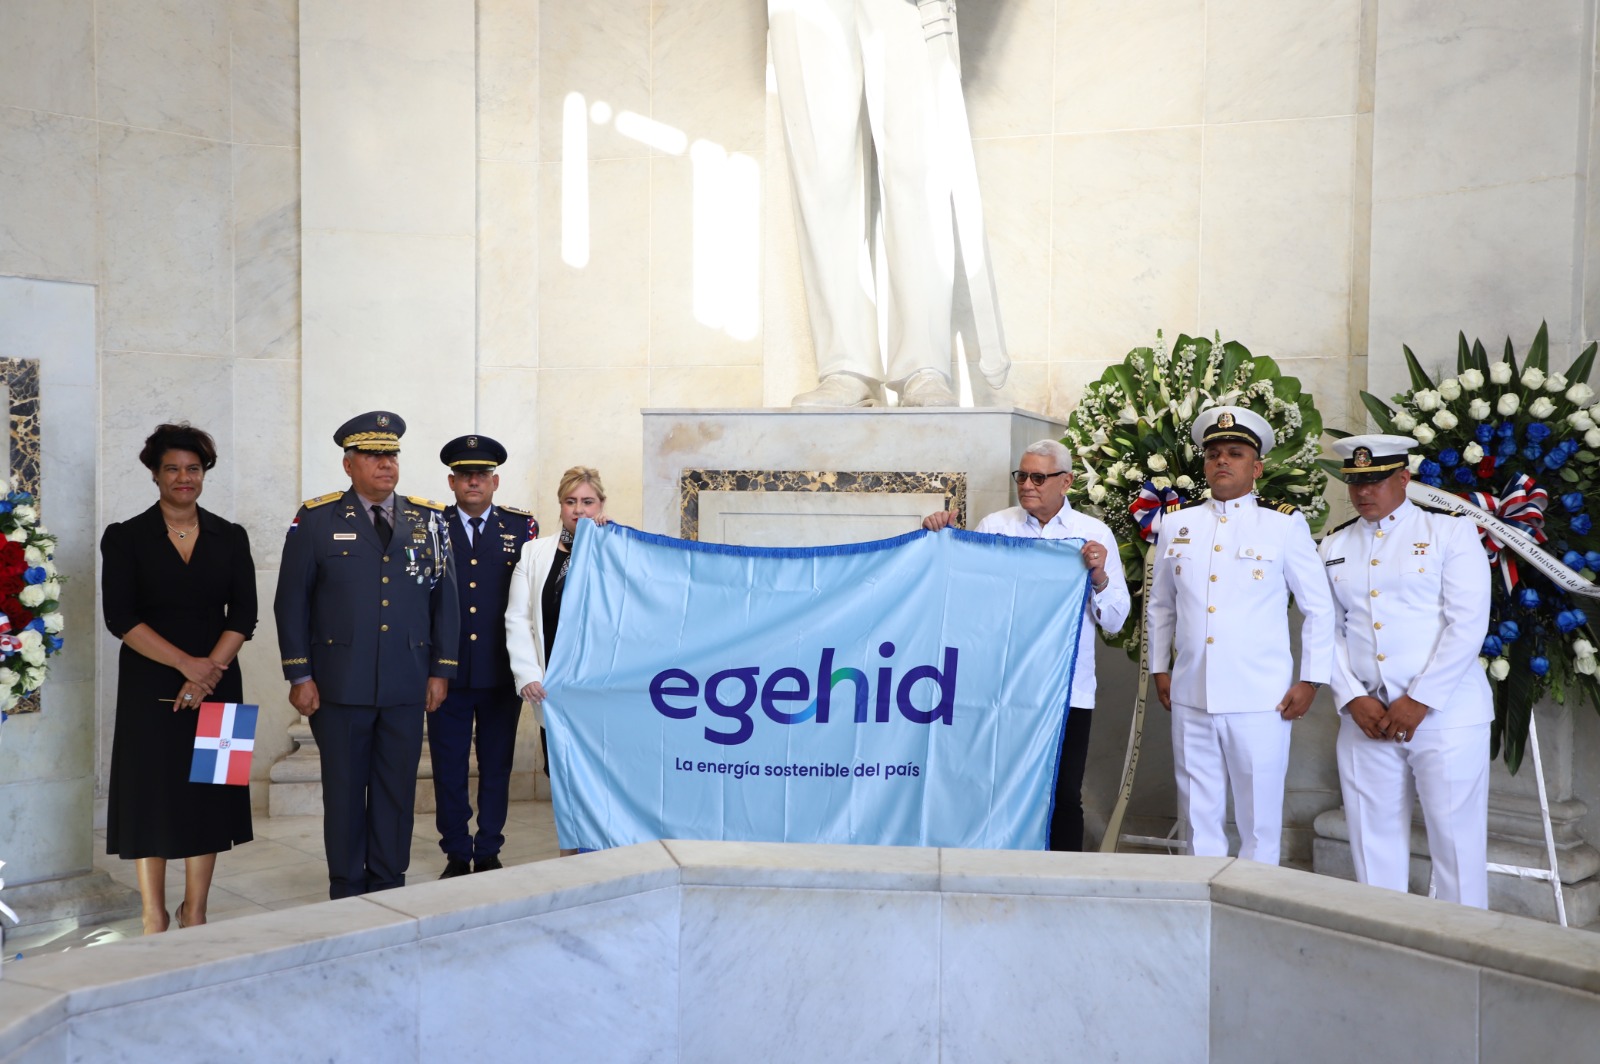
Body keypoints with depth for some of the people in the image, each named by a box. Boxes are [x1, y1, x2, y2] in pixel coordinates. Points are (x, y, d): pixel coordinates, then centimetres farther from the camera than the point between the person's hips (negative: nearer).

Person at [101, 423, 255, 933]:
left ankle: (195, 915, 16)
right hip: (149, 687, -2)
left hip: (215, 682, 2)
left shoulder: (230, 537, 7)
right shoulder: (125, 538, 1)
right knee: (150, 795, 1)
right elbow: (120, 618, -8)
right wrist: (186, 664, -15)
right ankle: (154, 919, 12)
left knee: (208, 793, 5)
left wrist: (208, 672, -11)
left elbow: (244, 615, 1)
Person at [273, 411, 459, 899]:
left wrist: (441, 670, 4)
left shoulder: (427, 520, 7)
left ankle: (389, 887, 21)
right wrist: (299, 675, -4)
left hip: (407, 687, 2)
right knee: (344, 790, 7)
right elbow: (291, 601, 1)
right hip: (340, 685, -2)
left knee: (397, 790, 8)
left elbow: (444, 598, 9)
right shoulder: (317, 519, 1)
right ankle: (346, 892, 19)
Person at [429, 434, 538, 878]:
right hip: (448, 671, 0)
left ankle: (488, 853, 23)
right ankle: (456, 855, 21)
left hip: (501, 673, 0)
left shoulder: (522, 526, 4)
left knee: (496, 767, 9)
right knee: (448, 768, 7)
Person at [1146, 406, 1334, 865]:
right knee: (1199, 815, 12)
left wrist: (1310, 680, -2)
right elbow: (1160, 605, 17)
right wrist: (1159, 668, 13)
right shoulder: (1177, 525, 9)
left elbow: (1319, 607, 2)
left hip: (1260, 701, -3)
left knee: (1260, 818, 5)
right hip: (1190, 697, 3)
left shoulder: (1285, 525, 0)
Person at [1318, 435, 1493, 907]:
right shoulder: (1333, 547, 13)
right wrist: (1353, 700, -5)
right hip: (1365, 717, 3)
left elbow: (1468, 624, -7)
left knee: (1456, 837, 0)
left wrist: (1419, 701, -12)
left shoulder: (1451, 533, 2)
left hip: (1444, 714, -3)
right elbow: (1329, 629, 9)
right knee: (1374, 839, 8)